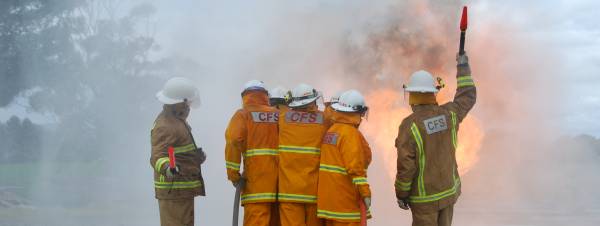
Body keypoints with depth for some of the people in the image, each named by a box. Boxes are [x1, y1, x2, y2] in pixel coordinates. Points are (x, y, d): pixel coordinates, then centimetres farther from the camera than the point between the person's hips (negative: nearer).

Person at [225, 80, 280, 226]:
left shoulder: (243, 115, 5)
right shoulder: (279, 116, 14)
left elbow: (233, 140, -10)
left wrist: (232, 172, -4)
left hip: (257, 178, -4)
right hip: (280, 179, 4)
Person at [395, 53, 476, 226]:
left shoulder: (409, 125, -21)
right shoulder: (448, 114, -6)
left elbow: (405, 166, -20)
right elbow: (468, 97, 14)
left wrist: (401, 195, -7)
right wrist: (463, 66, 23)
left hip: (424, 197, -5)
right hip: (448, 190, 5)